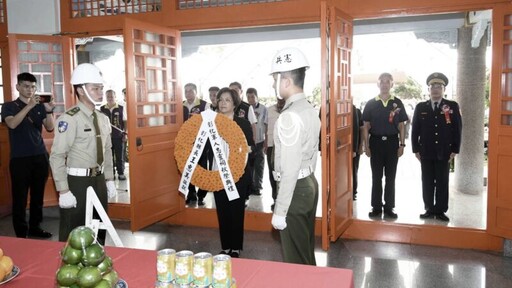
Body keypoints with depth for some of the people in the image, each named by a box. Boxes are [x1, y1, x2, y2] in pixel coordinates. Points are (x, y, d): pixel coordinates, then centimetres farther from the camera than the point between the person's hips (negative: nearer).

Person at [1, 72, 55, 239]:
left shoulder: (40, 106, 9)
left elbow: (50, 128, -1)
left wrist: (49, 111, -19)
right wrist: (29, 106, -26)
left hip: (40, 156, 3)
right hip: (19, 158, -3)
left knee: (38, 195, 10)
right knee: (20, 197, 0)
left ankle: (35, 227, 22)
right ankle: (21, 234, 6)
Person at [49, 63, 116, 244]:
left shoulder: (103, 119, 5)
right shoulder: (69, 119, -17)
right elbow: (57, 157, -18)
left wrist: (109, 180, 12)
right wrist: (64, 191, -19)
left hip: (99, 180, 7)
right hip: (77, 181, -7)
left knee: (99, 229, 19)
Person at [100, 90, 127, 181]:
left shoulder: (121, 108, 1)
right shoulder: (102, 109, 5)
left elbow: (124, 122, 4)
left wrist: (125, 134, -1)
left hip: (119, 136, -1)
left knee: (120, 156, 4)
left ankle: (121, 173, 13)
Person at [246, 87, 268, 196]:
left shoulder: (263, 109, -5)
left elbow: (266, 125, -2)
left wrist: (266, 141, -5)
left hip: (259, 141, -1)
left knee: (259, 165, 8)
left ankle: (257, 187, 18)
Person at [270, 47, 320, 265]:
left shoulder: (290, 116, -22)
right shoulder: (310, 111, 7)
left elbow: (289, 170, -23)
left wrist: (279, 211, -18)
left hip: (295, 188, -9)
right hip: (309, 183, 9)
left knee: (295, 259, 5)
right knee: (306, 252, 21)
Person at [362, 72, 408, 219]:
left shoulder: (397, 103, 4)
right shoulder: (371, 104, 2)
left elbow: (401, 126, 6)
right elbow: (366, 126, 3)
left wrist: (402, 145, -1)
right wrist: (366, 146, -2)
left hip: (392, 142, 1)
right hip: (376, 142, 0)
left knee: (390, 177, 6)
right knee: (376, 177, 6)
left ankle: (389, 207, 14)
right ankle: (376, 207, 14)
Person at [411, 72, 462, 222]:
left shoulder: (453, 106, 2)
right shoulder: (420, 107, 6)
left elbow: (457, 129, 1)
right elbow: (415, 130, 5)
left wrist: (455, 150, -5)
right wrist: (416, 149, 0)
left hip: (444, 152, -1)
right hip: (426, 152, 1)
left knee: (442, 182, 4)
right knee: (427, 182, 6)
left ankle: (440, 210, 13)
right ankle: (429, 209, 15)